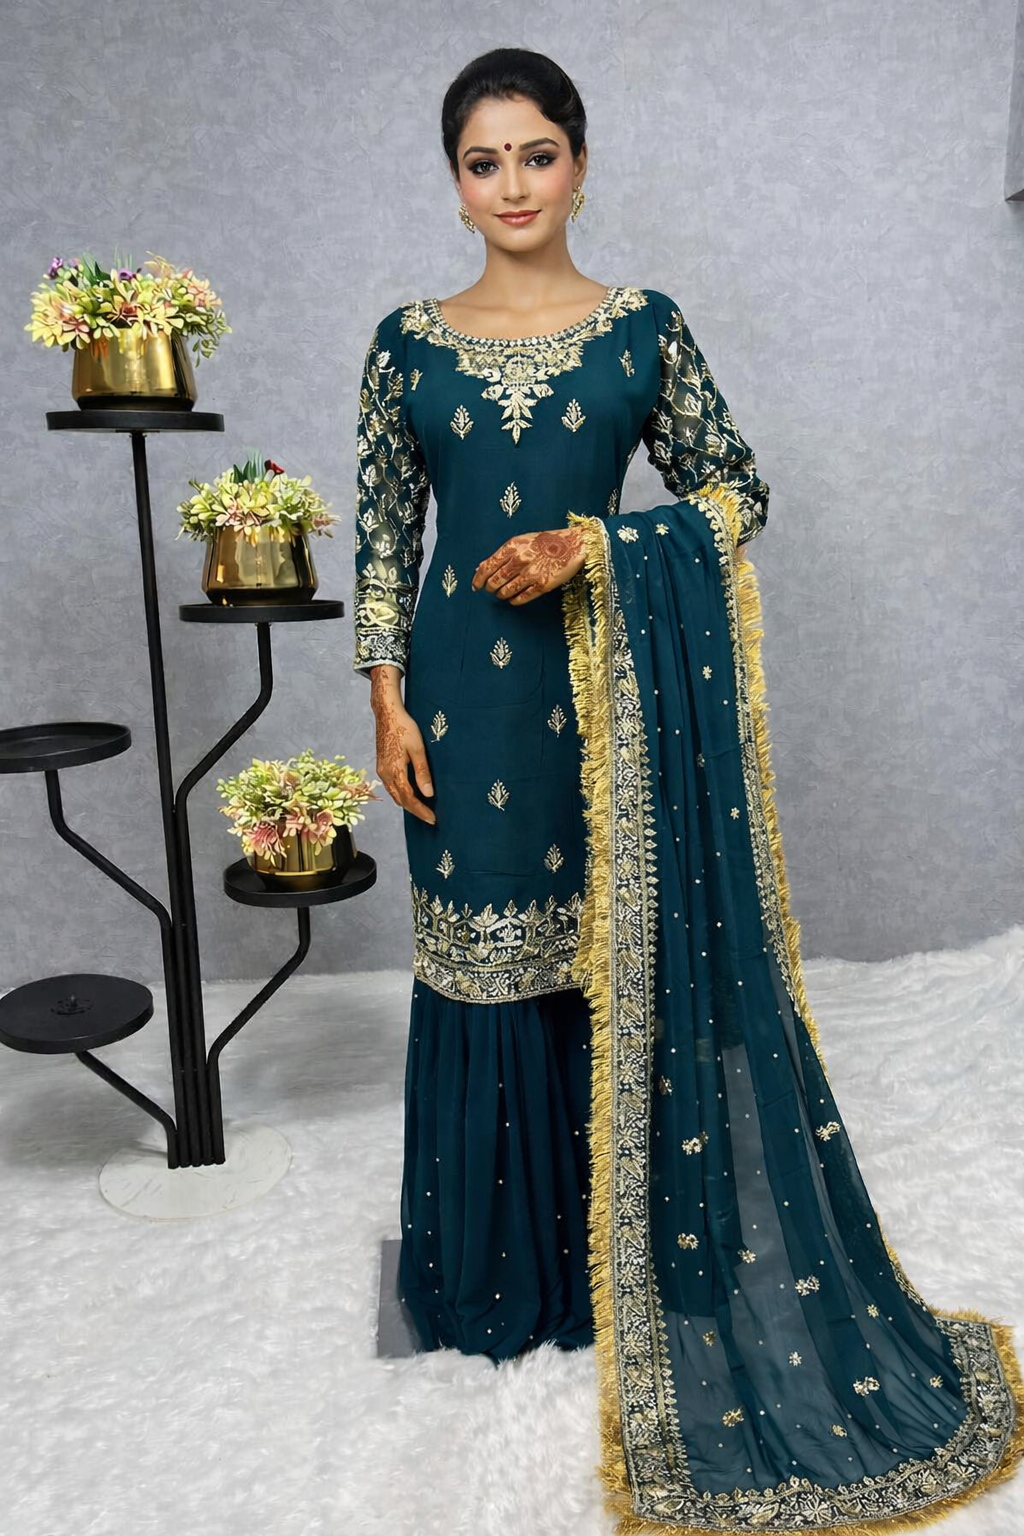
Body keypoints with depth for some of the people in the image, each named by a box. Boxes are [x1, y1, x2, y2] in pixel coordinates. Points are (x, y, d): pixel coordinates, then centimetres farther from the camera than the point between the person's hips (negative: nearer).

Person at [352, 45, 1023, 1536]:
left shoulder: (644, 328, 4)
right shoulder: (408, 341, 7)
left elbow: (740, 491, 4)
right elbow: (382, 535, 6)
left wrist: (591, 548, -10)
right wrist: (388, 705, -1)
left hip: (606, 686, -1)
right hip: (464, 693, 1)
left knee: (618, 958, 5)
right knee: (483, 964, 7)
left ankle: (616, 1261, 27)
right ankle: (498, 1273, 29)